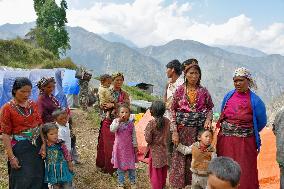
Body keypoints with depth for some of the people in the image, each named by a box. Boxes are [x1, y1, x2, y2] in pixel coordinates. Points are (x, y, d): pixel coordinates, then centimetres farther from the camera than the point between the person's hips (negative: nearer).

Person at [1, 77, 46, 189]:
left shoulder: (33, 105, 3)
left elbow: (40, 125, 4)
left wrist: (43, 144, -9)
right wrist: (11, 157, -16)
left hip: (37, 146, 5)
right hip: (20, 148, -4)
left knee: (38, 178, 15)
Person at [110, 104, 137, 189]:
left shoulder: (131, 123, -4)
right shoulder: (116, 121, -8)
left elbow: (134, 136, 3)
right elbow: (112, 129, -27)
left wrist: (135, 146, 4)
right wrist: (118, 121, -31)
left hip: (129, 147, 1)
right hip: (119, 148, -1)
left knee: (131, 166, 12)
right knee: (120, 166, 10)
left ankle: (133, 182, 31)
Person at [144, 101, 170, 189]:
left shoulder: (151, 123, -22)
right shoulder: (167, 121, -5)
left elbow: (148, 139, -20)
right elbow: (168, 136, 3)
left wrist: (146, 132, -4)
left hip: (155, 151, -5)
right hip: (164, 150, 6)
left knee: (155, 173, 8)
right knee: (163, 172, 21)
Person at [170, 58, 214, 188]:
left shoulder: (203, 91, 3)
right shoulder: (180, 90, -1)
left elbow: (210, 108, 11)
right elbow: (173, 111, -2)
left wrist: (208, 119, -11)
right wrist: (174, 131, -8)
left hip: (199, 129, 1)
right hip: (183, 129, -1)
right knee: (181, 157, 3)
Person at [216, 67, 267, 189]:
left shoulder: (255, 101, -7)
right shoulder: (228, 96, 4)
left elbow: (261, 123, 5)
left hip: (245, 143, -3)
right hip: (225, 141, 4)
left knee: (244, 174, 4)